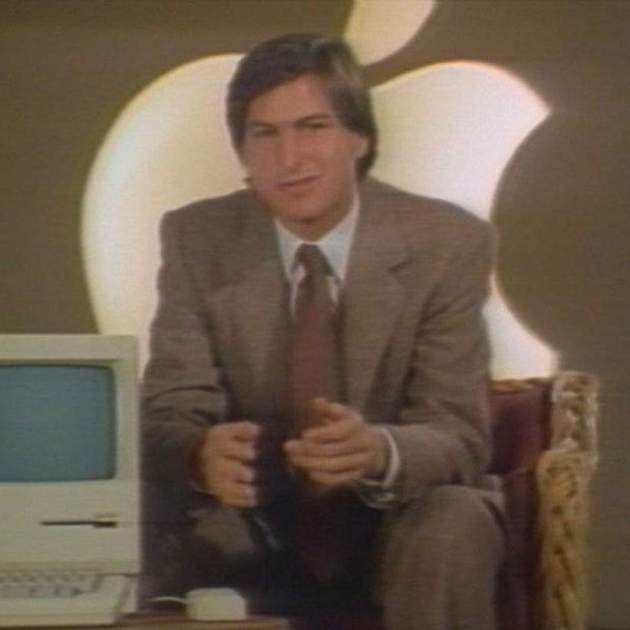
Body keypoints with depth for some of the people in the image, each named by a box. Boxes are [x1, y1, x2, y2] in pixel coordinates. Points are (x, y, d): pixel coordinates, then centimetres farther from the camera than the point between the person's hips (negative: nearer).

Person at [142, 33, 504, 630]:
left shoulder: (448, 244, -11)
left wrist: (379, 451, -40)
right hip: (255, 521, 1)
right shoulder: (196, 240, -6)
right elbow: (169, 412, -13)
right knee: (168, 526, -30)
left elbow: (458, 436, -15)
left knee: (453, 526, -34)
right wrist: (203, 453, -39)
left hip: (398, 516, 0)